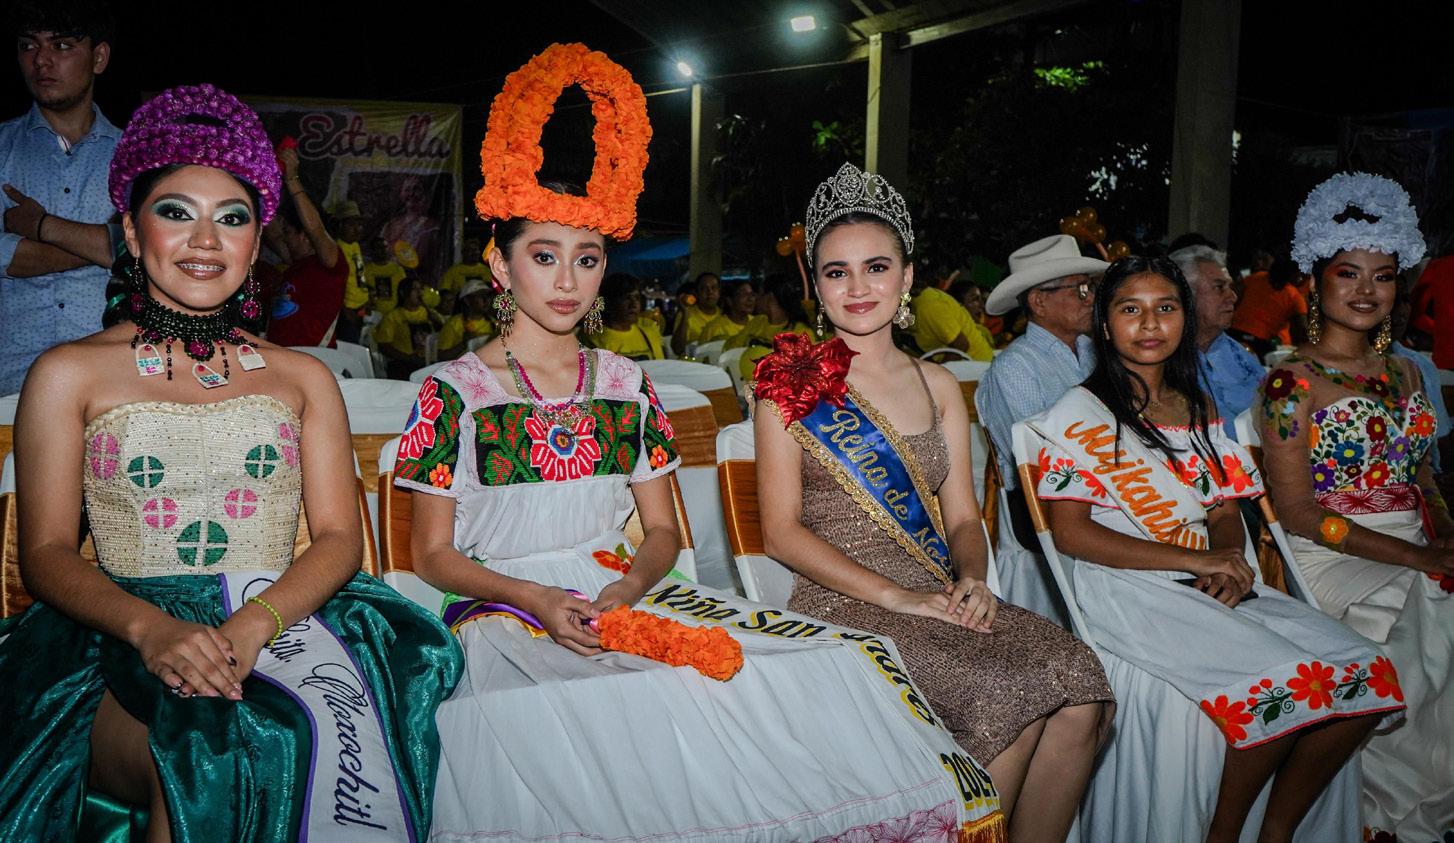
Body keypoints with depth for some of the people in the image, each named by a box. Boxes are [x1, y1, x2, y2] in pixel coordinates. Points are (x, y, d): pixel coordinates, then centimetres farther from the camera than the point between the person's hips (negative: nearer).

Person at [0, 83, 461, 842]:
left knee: (329, 718, -33)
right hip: (125, 632, -1)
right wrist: (150, 628, -18)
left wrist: (253, 624, -15)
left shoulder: (304, 379, 17)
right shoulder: (69, 374, 11)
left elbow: (339, 537, 7)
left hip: (281, 618, 2)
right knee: (207, 746, -35)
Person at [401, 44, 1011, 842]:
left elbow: (662, 530, 13)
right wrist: (539, 601, -16)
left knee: (854, 661, -19)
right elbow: (433, 553, 2)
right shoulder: (454, 390, 3)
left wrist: (629, 584, -10)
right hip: (506, 617, -3)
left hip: (625, 597, 4)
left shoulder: (625, 383, 13)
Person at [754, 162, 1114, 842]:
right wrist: (894, 594, -16)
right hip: (842, 601, -5)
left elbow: (963, 516, 15)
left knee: (1078, 690, -20)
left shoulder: (937, 386, 16)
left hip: (939, 597, 5)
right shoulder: (791, 386, 1)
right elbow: (782, 530, -6)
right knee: (1007, 691, -27)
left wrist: (971, 580, -8)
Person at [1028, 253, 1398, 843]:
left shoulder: (1199, 408, 18)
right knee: (1285, 680, -26)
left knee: (1366, 675, -8)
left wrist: (1230, 563, -8)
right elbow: (1070, 533, -10)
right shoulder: (1080, 413, -2)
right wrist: (1195, 559, -15)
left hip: (1211, 584, 7)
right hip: (1127, 590, -7)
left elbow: (1226, 513, 17)